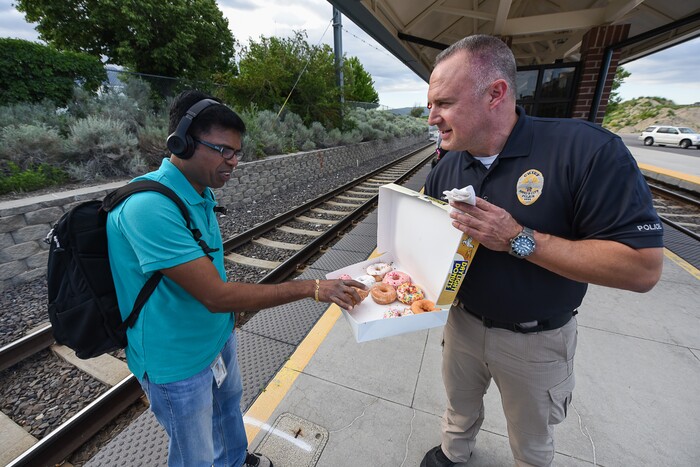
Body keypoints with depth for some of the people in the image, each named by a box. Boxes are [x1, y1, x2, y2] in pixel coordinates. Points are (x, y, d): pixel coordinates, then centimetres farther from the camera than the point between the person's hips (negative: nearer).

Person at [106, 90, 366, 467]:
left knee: (228, 404, 31)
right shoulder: (150, 206, -31)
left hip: (217, 335, 8)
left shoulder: (200, 192, -2)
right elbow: (216, 295, -33)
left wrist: (228, 314, 13)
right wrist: (310, 288, -31)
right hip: (179, 359, -8)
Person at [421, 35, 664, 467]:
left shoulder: (586, 150, -24)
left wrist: (517, 239, -31)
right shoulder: (447, 167, -6)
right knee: (460, 406, 31)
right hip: (463, 321, 5)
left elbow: (644, 268, -25)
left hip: (535, 340, -4)